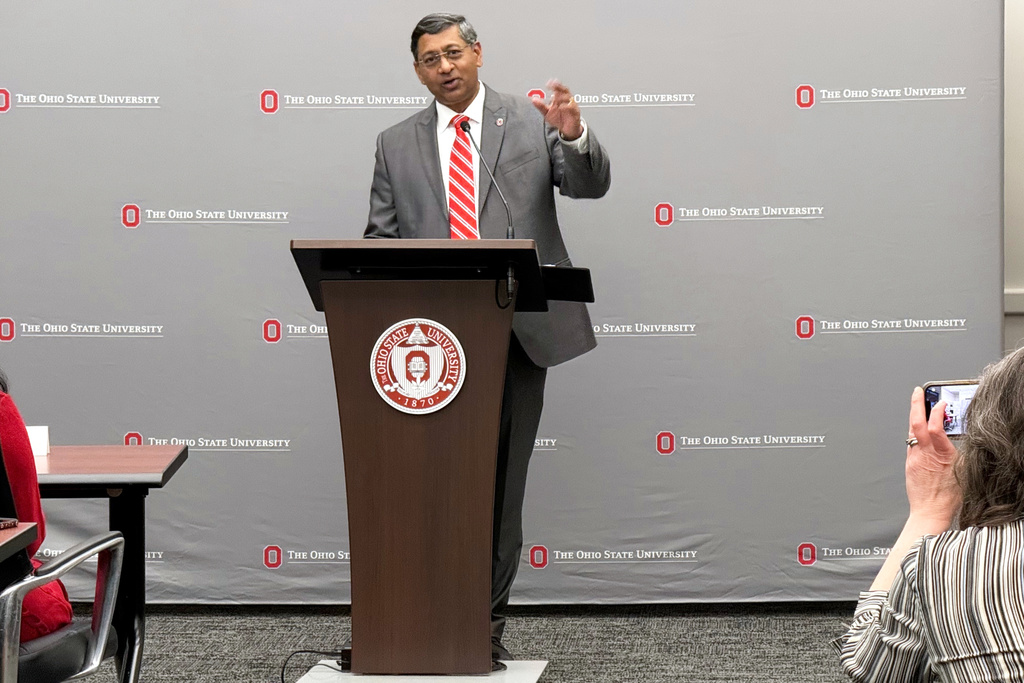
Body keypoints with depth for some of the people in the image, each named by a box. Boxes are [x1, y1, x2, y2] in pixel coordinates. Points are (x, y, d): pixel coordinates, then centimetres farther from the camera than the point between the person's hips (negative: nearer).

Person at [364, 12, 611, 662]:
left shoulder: (533, 121, 6)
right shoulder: (397, 144, 11)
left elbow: (591, 184, -4)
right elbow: (381, 239, 11)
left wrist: (576, 136, -24)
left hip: (518, 330, -1)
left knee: (503, 479, 5)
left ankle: (489, 619, 14)